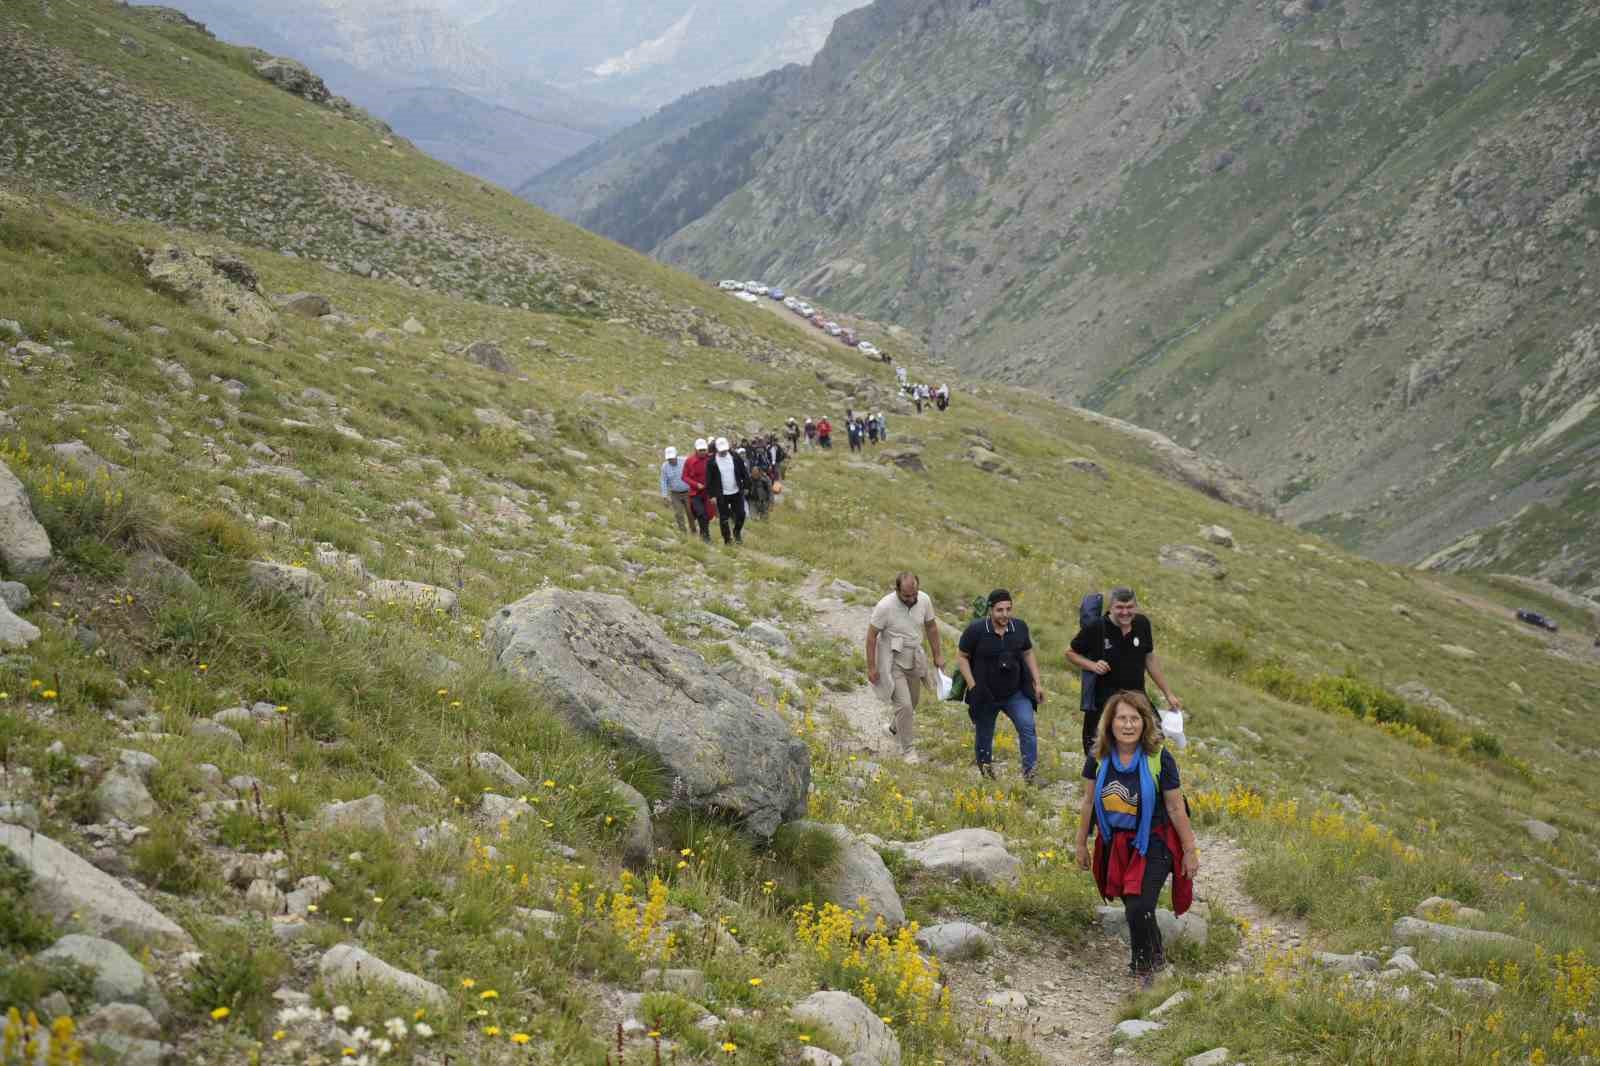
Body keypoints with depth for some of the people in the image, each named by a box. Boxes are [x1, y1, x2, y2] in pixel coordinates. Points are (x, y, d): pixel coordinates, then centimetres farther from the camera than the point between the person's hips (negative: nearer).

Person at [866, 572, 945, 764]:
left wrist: (938, 655, 10)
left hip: (914, 659, 6)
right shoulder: (885, 606, -25)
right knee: (904, 705, -10)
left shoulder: (924, 600, -11)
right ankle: (908, 750, 4)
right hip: (892, 662, -6)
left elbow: (931, 627, 5)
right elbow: (871, 636, -16)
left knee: (913, 701, 21)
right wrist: (871, 667, -15)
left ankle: (895, 728, 49)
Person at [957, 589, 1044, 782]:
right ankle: (985, 768, 36)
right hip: (986, 696, -2)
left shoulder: (1020, 627, -4)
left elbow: (1028, 654, 10)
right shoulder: (976, 630, -15)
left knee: (1027, 727, -16)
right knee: (984, 735, 12)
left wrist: (1037, 683, 5)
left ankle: (1030, 771, -12)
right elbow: (962, 657, -5)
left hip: (1016, 693, 2)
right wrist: (972, 686, -13)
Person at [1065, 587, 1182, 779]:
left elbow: (1150, 660, 12)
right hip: (1103, 702, -4)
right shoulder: (1095, 628, -12)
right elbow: (1070, 653, 2)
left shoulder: (1142, 624, 1)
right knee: (1096, 755, 3)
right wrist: (1092, 665, -16)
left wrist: (1168, 694, 14)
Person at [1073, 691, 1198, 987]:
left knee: (1139, 909, -13)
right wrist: (1081, 844, 12)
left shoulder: (1159, 759, -17)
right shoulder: (1100, 757, -6)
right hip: (1114, 843, 4)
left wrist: (1190, 851, -4)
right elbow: (1089, 803, 6)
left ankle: (1143, 967, 11)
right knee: (1133, 908, 14)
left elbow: (1176, 808, -9)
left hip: (1152, 843, -4)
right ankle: (1157, 955, 41)